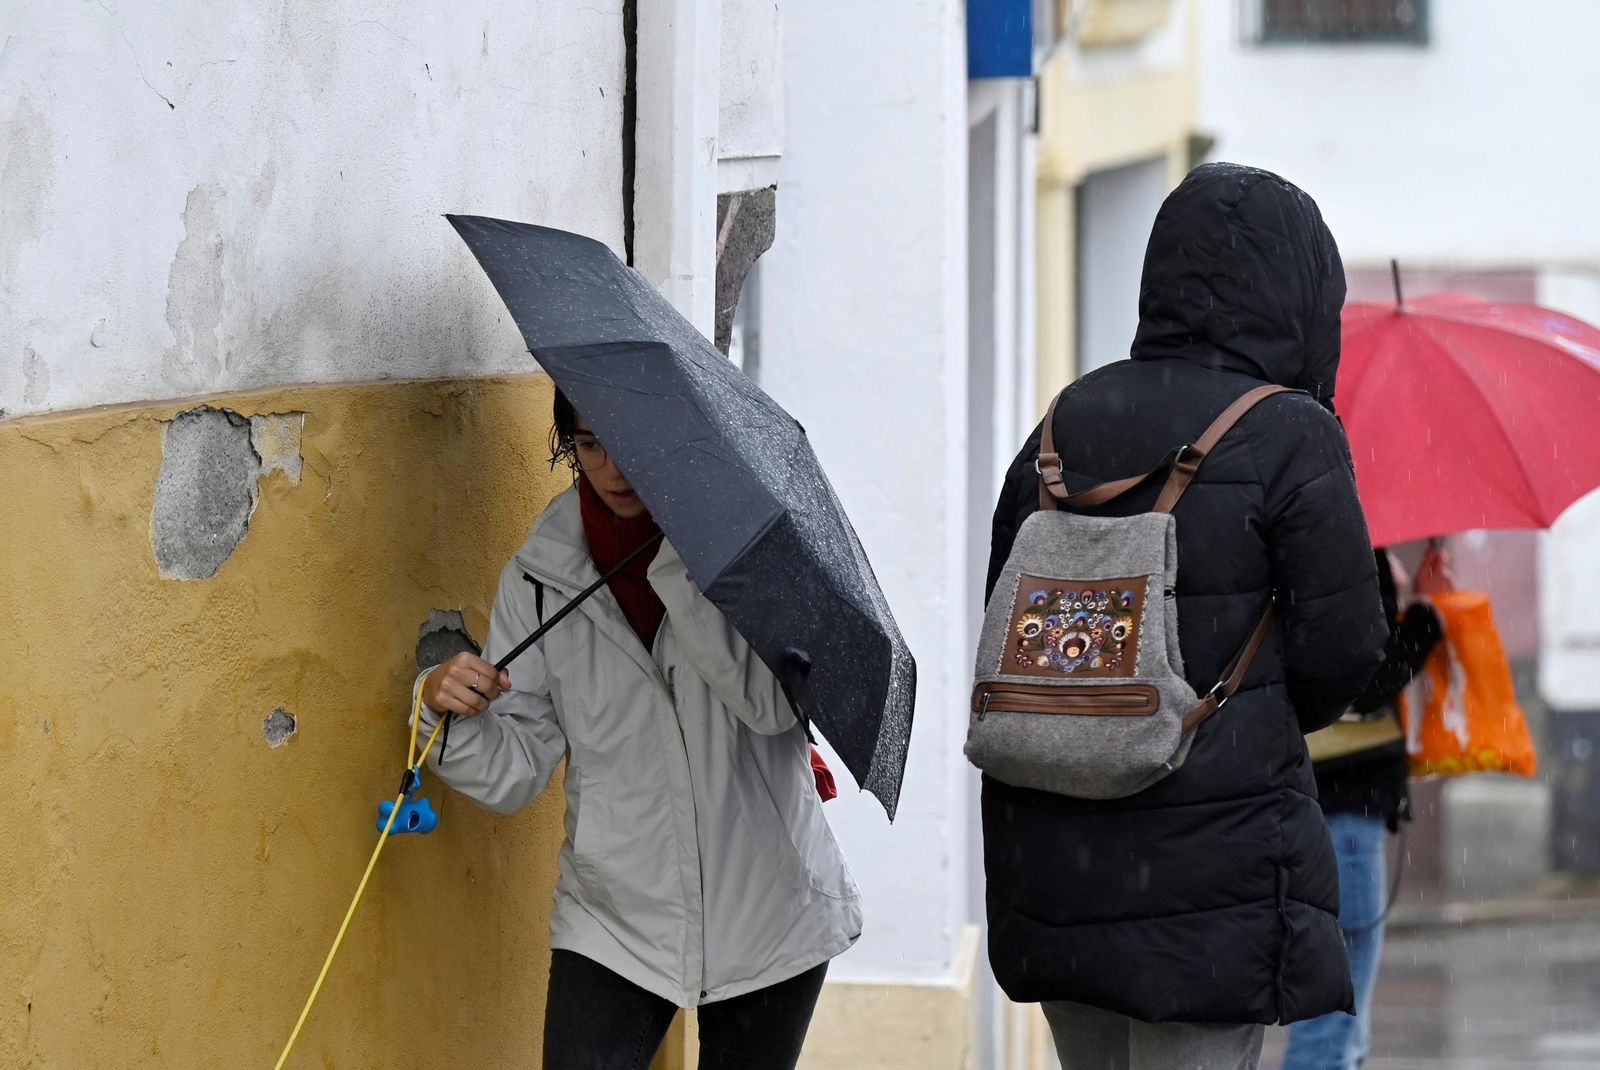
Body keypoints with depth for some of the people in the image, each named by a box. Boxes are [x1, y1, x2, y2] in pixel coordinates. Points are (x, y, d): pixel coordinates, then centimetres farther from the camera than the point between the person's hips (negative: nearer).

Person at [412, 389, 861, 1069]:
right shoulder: (539, 577, -1)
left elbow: (773, 700, -24)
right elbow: (511, 776, -2)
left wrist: (677, 556, -25)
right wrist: (451, 710, -22)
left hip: (766, 916, -1)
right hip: (613, 925, 1)